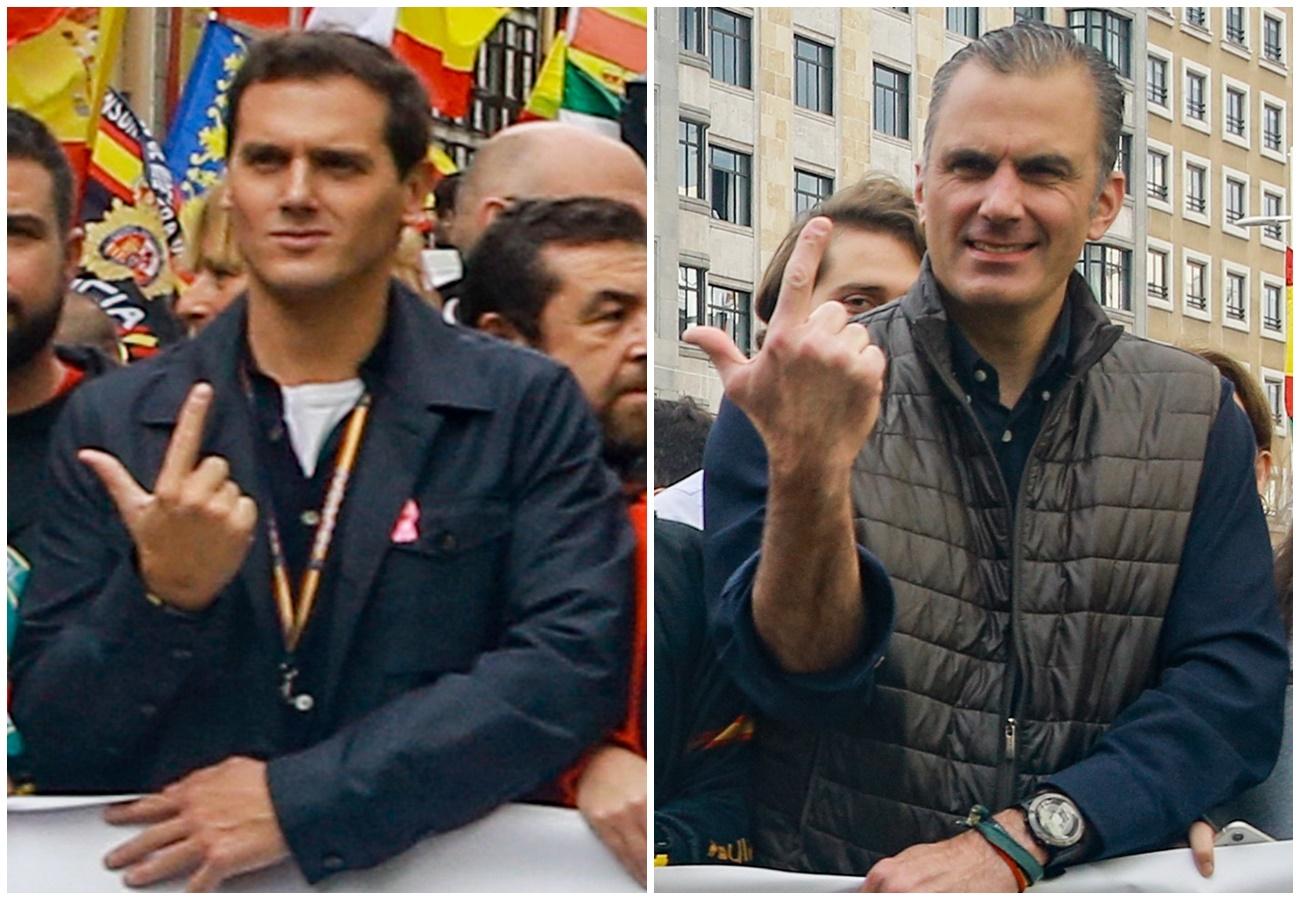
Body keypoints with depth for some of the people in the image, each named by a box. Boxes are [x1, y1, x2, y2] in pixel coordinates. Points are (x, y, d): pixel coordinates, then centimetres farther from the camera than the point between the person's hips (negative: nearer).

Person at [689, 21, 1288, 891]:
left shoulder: (1194, 416, 5)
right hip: (830, 879, -2)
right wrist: (807, 467, -27)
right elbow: (799, 676, -9)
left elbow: (1237, 681, -2)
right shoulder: (799, 393, -1)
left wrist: (1015, 842, -14)